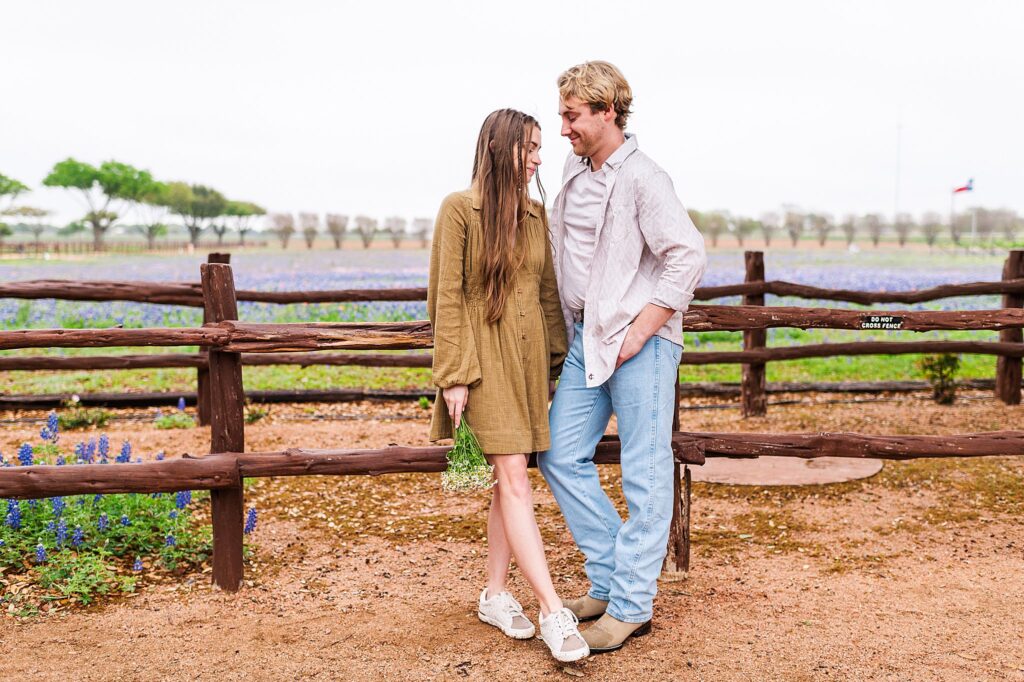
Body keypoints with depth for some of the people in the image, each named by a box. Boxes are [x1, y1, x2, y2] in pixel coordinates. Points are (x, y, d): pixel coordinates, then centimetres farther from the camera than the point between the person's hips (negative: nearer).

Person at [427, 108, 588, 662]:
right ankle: (553, 613, -10)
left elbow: (548, 294, 15)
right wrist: (454, 375, -13)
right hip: (483, 356, -6)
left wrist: (557, 359, 11)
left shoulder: (536, 215, 11)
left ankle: (495, 595, 21)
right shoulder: (459, 209, -7)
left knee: (508, 480, 9)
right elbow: (446, 298, -9)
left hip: (527, 357, 6)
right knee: (514, 479, -9)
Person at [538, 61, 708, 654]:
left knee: (645, 476, 0)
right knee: (561, 457, 10)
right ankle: (608, 579, 21)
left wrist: (641, 330, -18)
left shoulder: (642, 179, -13)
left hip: (638, 342, -9)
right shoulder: (576, 169, 12)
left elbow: (689, 257, -19)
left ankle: (632, 604, 8)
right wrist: (575, 328, 17)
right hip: (585, 338, 9)